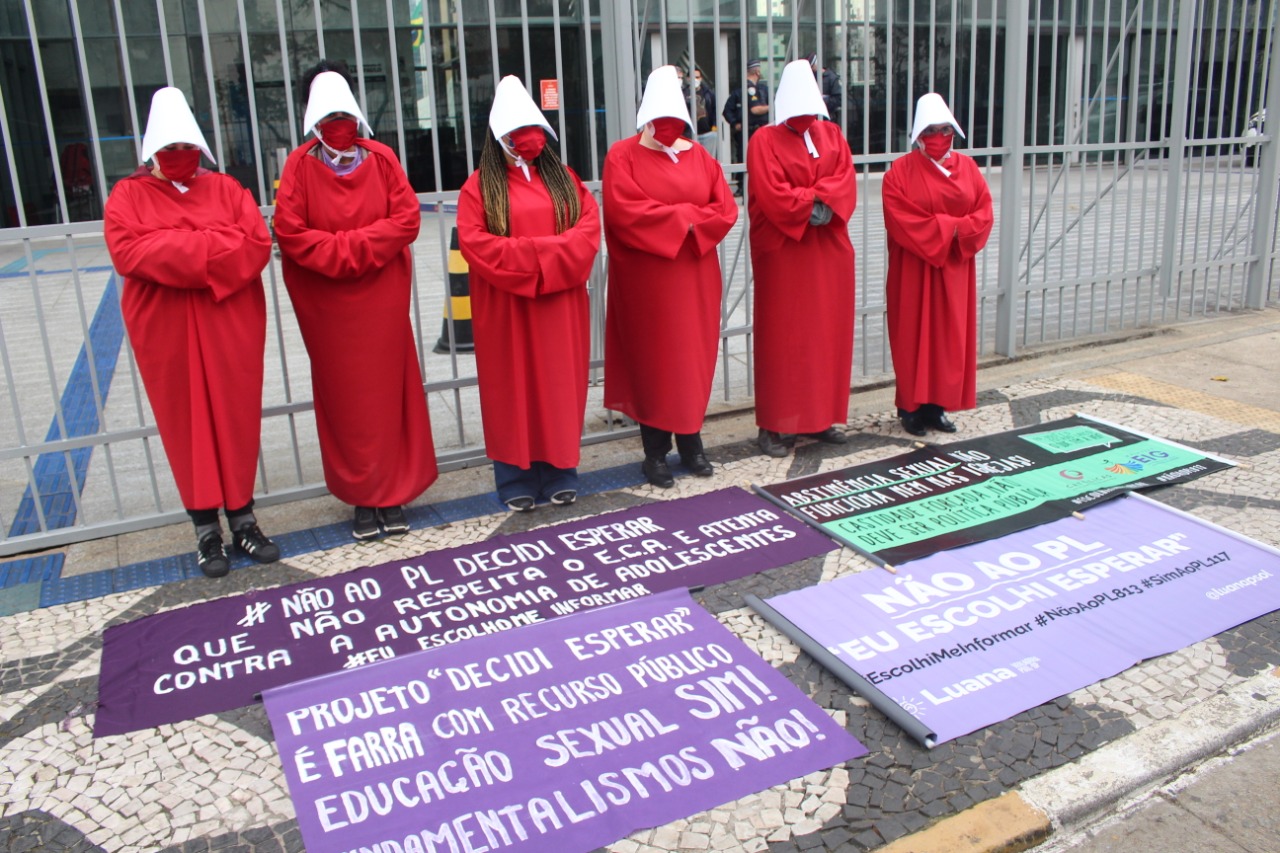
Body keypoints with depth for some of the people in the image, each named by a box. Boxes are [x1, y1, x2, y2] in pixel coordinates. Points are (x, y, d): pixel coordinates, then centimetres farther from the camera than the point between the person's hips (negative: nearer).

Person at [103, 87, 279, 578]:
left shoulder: (226, 190, 9)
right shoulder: (128, 197, 5)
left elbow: (257, 244, -6)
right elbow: (129, 252, -12)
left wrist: (176, 248, -12)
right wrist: (209, 247, -14)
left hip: (230, 326, 1)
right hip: (168, 333, -1)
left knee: (236, 418, 5)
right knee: (187, 424, 4)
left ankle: (242, 519, 16)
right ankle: (206, 529, 11)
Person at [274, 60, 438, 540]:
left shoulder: (381, 159, 3)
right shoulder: (300, 164, -1)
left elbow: (406, 219, -5)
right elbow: (291, 232, -8)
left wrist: (351, 246, -13)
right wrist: (347, 251, -14)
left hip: (382, 297, 1)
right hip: (326, 302, -1)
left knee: (388, 391, 4)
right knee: (344, 397, 5)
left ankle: (393, 495, 15)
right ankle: (362, 497, 15)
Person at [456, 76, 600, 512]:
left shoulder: (562, 177, 11)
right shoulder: (480, 185, 1)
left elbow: (589, 226, 1)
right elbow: (475, 242, -11)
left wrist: (543, 255, -14)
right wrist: (539, 253, -17)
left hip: (560, 303, 3)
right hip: (506, 308, -3)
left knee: (560, 385, 6)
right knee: (513, 389, 3)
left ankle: (561, 475, 17)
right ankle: (517, 480, 13)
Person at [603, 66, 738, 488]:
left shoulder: (699, 156, 11)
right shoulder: (623, 156, -2)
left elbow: (725, 209, 3)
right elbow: (623, 212, -17)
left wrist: (688, 220, -14)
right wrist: (681, 216, -14)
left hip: (694, 275, 4)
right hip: (646, 279, -4)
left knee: (693, 356, 7)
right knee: (652, 358, 0)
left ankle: (691, 443, 19)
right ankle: (655, 452, 9)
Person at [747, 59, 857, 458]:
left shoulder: (832, 135, 12)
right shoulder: (765, 141, -3)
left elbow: (845, 180, -1)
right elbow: (771, 194, -15)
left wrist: (821, 201, -18)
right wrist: (811, 204, -16)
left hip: (829, 250, 5)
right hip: (782, 252, -5)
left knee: (828, 333, 7)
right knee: (781, 337, -3)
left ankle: (820, 418, 17)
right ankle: (772, 426, 2)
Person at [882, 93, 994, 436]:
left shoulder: (967, 167, 9)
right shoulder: (900, 171, -5)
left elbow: (984, 214, 3)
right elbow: (900, 219, -16)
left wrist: (957, 231, -16)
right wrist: (947, 228, -16)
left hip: (955, 268, 5)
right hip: (914, 269, -4)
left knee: (951, 337, 6)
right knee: (914, 335, -1)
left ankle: (938, 405, 14)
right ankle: (911, 407, 7)